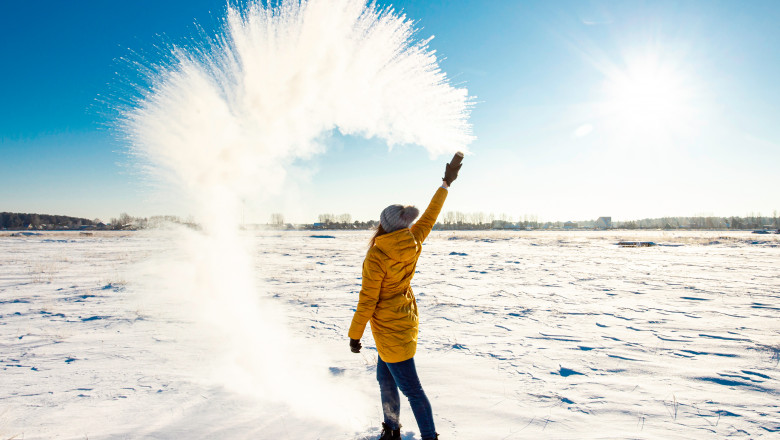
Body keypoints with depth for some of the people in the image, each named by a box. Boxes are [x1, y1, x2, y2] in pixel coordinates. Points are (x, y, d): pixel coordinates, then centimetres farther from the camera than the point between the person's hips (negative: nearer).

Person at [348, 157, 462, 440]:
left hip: (390, 328, -8)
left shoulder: (376, 257, -25)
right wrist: (446, 183, 19)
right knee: (385, 379, 23)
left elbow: (367, 302, -18)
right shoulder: (413, 242, -7)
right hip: (405, 318, 8)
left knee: (411, 389, 3)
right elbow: (430, 216, 8)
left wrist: (354, 335, -5)